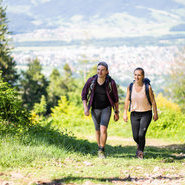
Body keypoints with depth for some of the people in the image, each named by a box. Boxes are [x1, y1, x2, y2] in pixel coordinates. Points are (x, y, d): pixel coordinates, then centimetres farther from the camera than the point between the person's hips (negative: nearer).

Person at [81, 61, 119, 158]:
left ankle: (101, 150, -3)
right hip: (95, 109, 2)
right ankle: (100, 148, 38)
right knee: (98, 130, 15)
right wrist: (85, 108, -16)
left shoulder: (111, 82, -17)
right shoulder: (91, 80, -15)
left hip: (106, 108, -2)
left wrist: (116, 112, 1)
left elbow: (115, 98, -4)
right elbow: (84, 94, -4)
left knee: (103, 129, -20)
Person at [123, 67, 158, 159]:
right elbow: (127, 100, 5)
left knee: (141, 134, -15)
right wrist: (125, 113, 4)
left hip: (146, 114, -2)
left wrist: (155, 113, 3)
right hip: (135, 114, 3)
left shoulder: (147, 87, -11)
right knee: (135, 136, 3)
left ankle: (140, 152, 9)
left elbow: (153, 101, -1)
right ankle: (139, 145, 39)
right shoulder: (130, 87, -4)